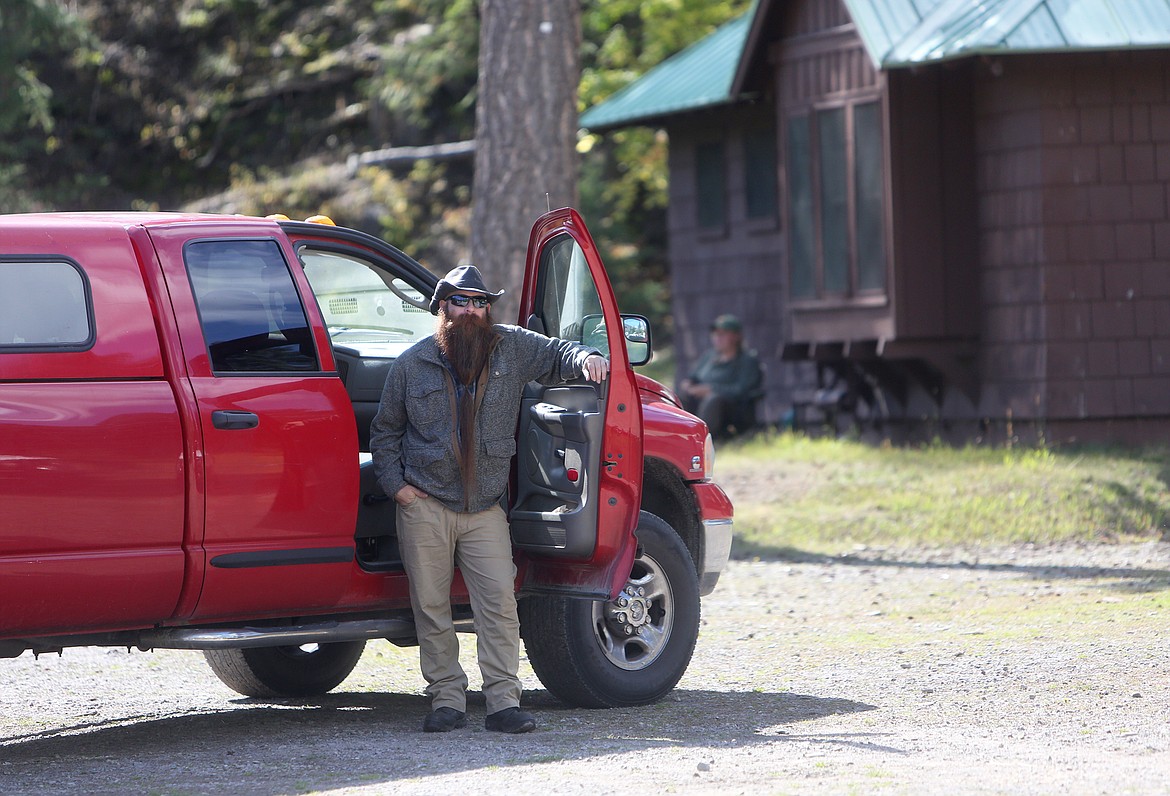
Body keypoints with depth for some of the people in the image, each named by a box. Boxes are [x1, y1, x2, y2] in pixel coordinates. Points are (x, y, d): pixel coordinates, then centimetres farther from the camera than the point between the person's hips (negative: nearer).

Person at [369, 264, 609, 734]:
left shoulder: (510, 349, 6)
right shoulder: (413, 364, 5)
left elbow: (554, 353, 13)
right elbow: (385, 431, 13)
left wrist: (585, 360, -11)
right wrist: (395, 483, 2)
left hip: (485, 509, 0)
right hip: (424, 506, 0)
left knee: (499, 602, -10)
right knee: (431, 607, 1)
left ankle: (503, 702, -8)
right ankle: (446, 700, 9)